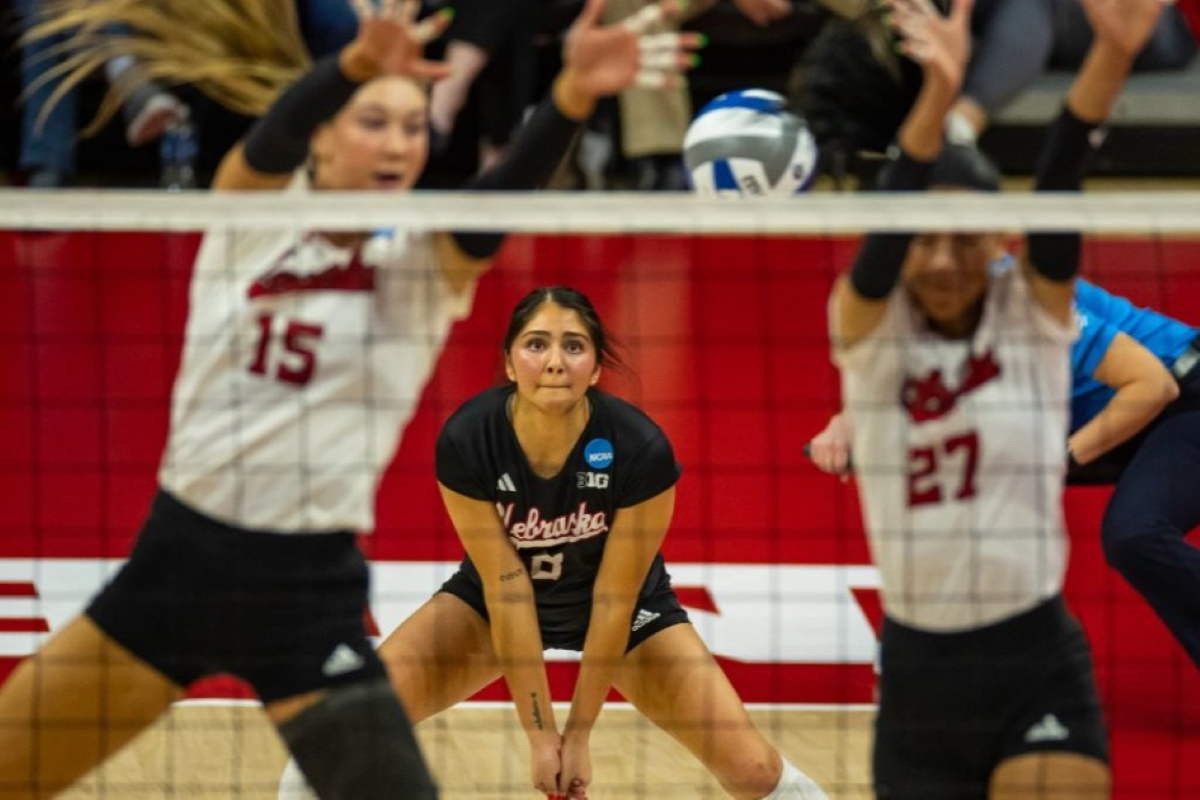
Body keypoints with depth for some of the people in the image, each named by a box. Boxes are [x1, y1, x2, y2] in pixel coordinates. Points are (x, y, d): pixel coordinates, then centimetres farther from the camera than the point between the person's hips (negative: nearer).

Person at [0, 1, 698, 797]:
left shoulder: (426, 262, -3)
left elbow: (506, 193, -23)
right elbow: (274, 137, -22)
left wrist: (573, 97, -44)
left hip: (309, 589, -1)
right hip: (179, 553, 2)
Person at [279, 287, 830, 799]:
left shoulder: (642, 450, -32)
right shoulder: (465, 442, -29)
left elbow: (614, 601, -22)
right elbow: (505, 588, -23)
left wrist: (578, 733, -18)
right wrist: (539, 731, -21)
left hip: (630, 610, -1)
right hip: (492, 604, 1)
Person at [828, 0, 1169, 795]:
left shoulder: (1034, 314, -1)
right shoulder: (868, 326, -2)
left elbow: (1060, 183, -18)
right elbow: (891, 216, -22)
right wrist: (938, 95, -42)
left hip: (1038, 669, -1)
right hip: (918, 674, 2)